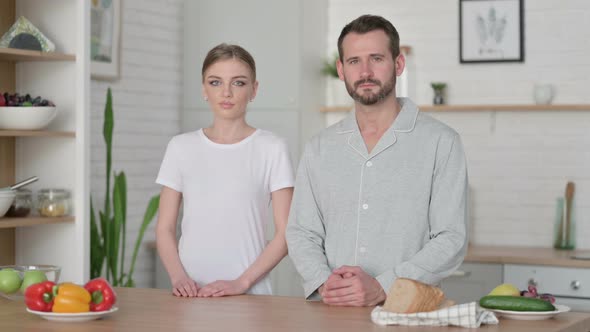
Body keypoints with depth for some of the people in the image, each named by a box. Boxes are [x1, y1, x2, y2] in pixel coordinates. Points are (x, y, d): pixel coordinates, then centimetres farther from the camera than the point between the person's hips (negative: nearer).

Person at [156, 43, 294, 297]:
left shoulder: (271, 148, 1)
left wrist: (242, 282, -12)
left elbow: (285, 233, -2)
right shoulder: (181, 147, 9)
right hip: (191, 291, 2)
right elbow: (165, 228, 8)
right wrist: (179, 277, -7)